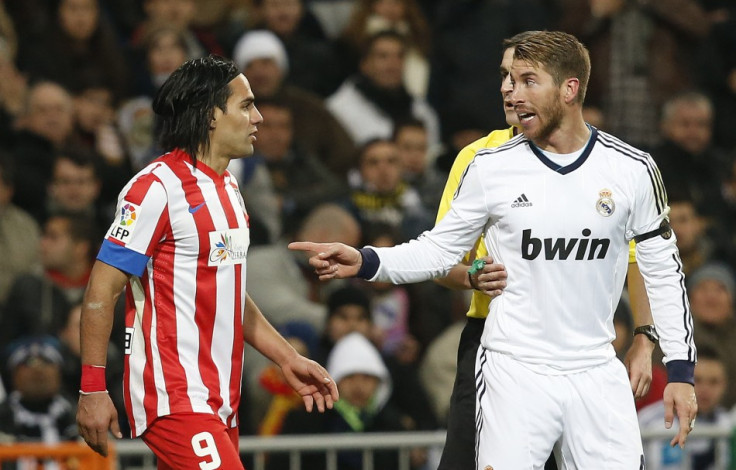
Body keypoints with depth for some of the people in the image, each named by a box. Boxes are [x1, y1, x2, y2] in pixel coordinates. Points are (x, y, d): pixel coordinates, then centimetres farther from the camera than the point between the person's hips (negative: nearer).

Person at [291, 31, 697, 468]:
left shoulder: (632, 169, -2)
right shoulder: (491, 168, -2)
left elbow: (664, 270, 6)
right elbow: (439, 250, 7)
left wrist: (681, 370, 3)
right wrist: (364, 263, -9)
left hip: (597, 376, 1)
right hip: (516, 374, -1)